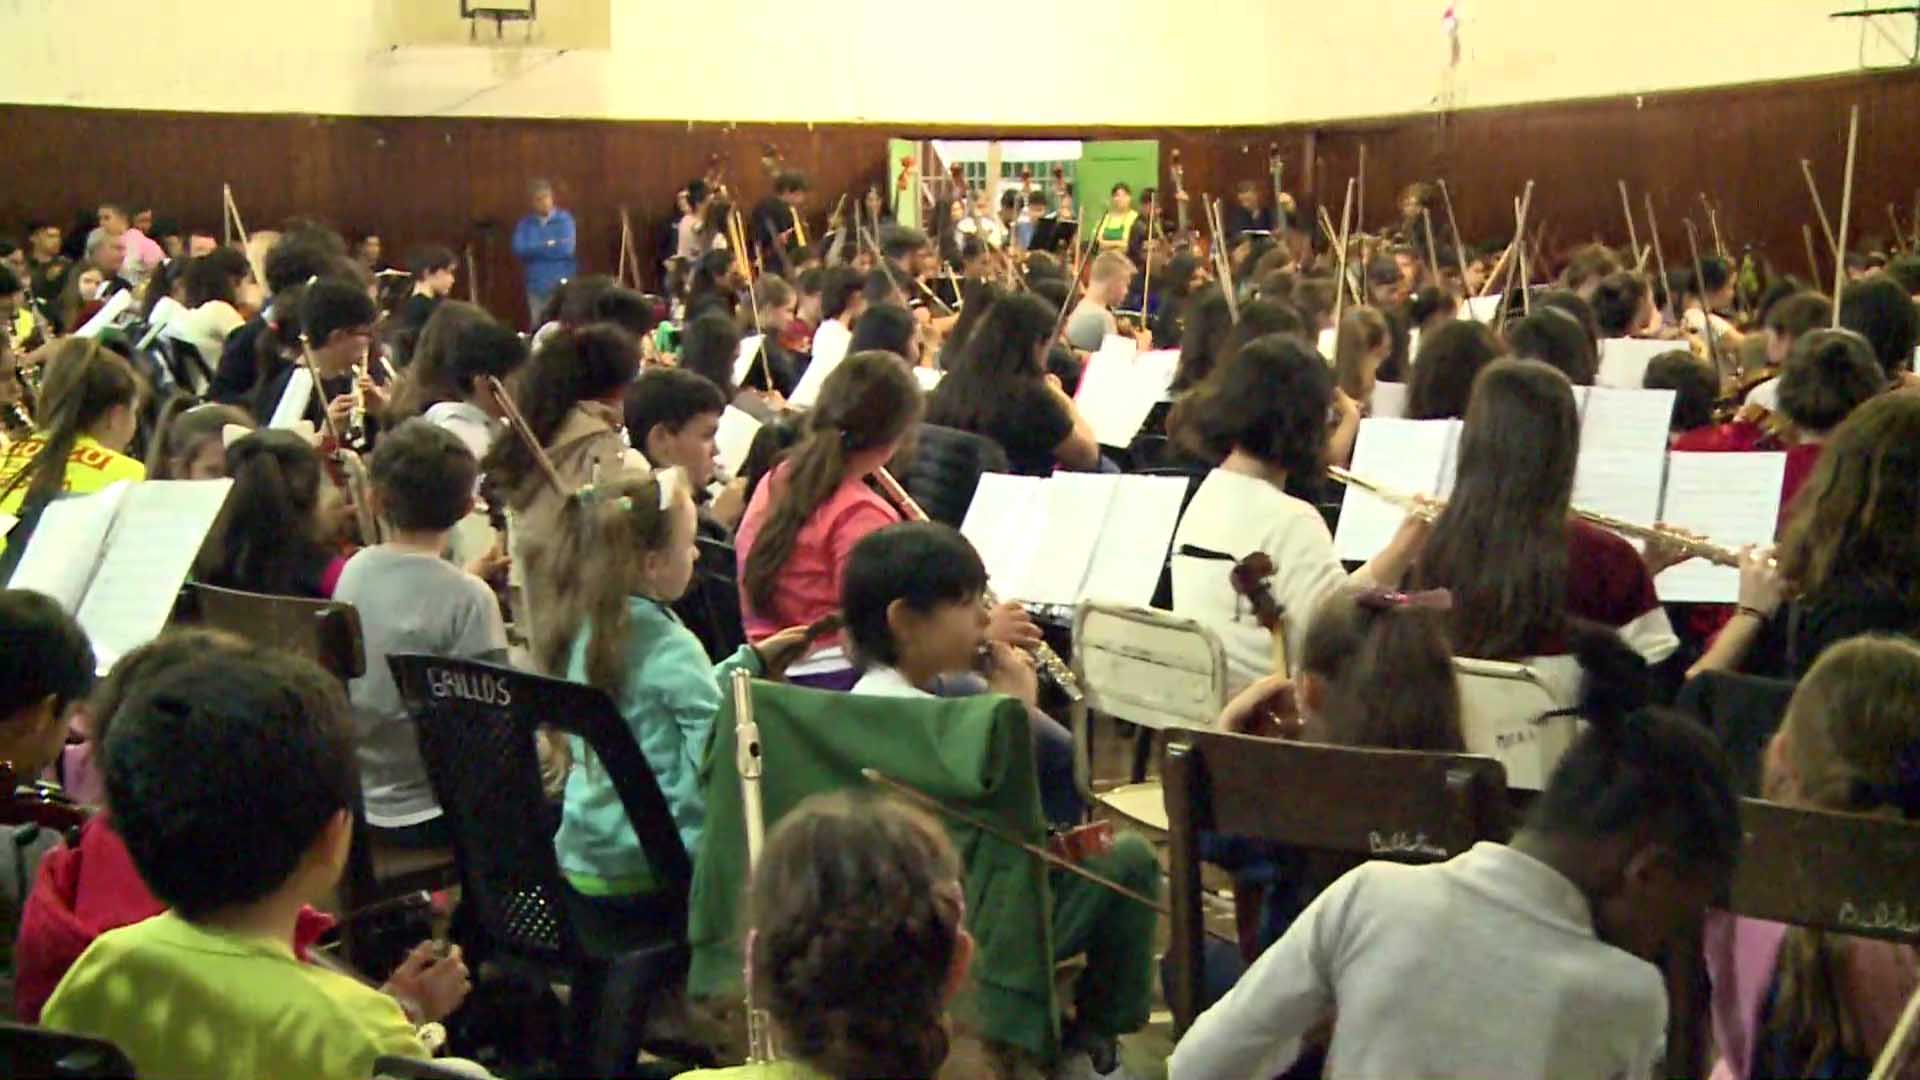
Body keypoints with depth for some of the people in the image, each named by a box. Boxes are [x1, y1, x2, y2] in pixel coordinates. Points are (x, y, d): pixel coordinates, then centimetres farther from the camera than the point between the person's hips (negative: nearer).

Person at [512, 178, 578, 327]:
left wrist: (536, 248, -4)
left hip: (563, 285, -3)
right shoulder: (525, 224, 8)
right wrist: (549, 245, -9)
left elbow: (567, 249, -13)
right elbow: (519, 249, -8)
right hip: (537, 286, 3)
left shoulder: (564, 219, 0)